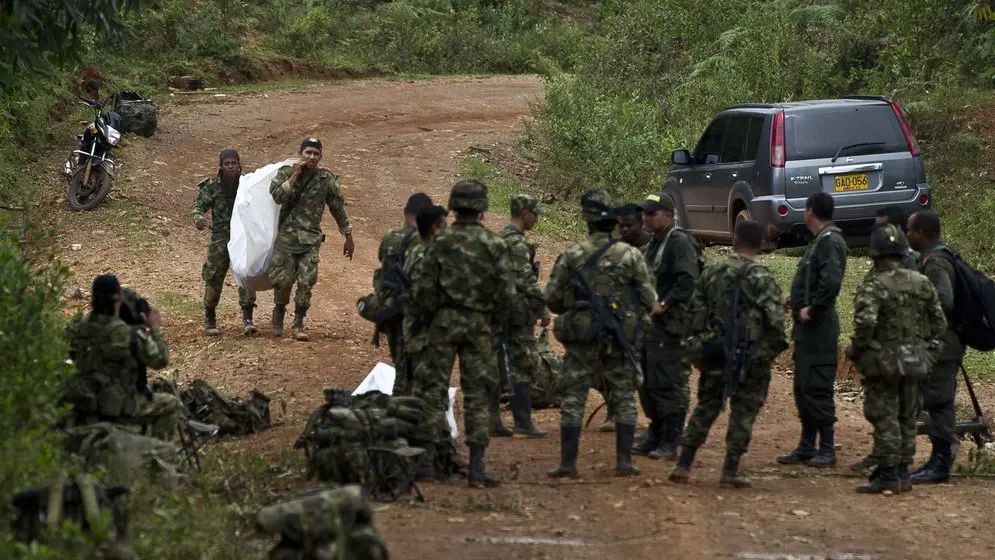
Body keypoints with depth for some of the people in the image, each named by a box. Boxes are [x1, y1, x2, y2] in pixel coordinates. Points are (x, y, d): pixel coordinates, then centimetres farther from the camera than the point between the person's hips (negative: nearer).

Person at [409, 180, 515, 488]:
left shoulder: (441, 241, -4)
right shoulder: (494, 244, -4)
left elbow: (423, 287, -5)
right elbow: (506, 291, -5)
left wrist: (427, 316, 11)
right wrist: (497, 323, 9)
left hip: (444, 321, 0)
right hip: (479, 324, 0)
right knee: (477, 396, 3)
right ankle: (476, 466, 0)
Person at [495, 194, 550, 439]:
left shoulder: (499, 239, 16)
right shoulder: (517, 242, -15)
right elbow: (527, 280, -20)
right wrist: (543, 310, -16)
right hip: (518, 313, -10)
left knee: (498, 364, 10)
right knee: (524, 366, -6)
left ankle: (491, 419, 11)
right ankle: (523, 423, -6)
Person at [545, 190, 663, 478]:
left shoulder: (571, 256, -4)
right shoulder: (630, 255, -4)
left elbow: (552, 298, -1)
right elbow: (649, 300, -3)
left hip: (581, 338, 0)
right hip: (619, 340, 0)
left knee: (572, 399, 5)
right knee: (624, 399, 11)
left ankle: (568, 463, 1)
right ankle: (624, 461, 6)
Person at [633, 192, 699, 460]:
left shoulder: (679, 242, -12)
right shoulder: (654, 243, 18)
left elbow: (688, 281, -23)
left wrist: (665, 304, -24)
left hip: (671, 327, -10)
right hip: (650, 324, 10)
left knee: (669, 385, -8)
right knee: (647, 383, 14)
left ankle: (670, 443, -4)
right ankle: (655, 435, 24)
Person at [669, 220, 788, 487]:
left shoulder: (712, 272, 5)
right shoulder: (760, 276, -10)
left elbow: (695, 310, 8)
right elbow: (774, 318, -17)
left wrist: (696, 346, 15)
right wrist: (776, 347, -3)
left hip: (714, 352, 4)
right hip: (751, 355, -4)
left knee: (706, 407, 15)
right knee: (743, 412, 4)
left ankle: (683, 466, 10)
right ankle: (730, 472, 2)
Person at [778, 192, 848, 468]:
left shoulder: (830, 242, -15)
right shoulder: (819, 240, 16)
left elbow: (831, 282, -28)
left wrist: (812, 309, -21)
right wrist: (797, 302, 13)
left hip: (819, 328, -10)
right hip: (807, 329, 10)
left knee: (817, 389, -7)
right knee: (803, 388, 14)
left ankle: (827, 450, -3)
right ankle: (807, 447, 20)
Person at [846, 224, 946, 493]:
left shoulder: (873, 287, -15)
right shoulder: (922, 283, 4)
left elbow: (865, 323, -28)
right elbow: (939, 323, 6)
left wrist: (855, 349, -12)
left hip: (882, 362, -6)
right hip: (914, 362, 6)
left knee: (884, 419, 0)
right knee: (907, 419, 13)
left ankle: (887, 475, 0)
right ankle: (902, 474, 18)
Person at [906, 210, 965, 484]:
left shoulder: (935, 264, -18)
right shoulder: (940, 256, 14)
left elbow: (943, 302, -29)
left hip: (940, 346, -10)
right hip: (938, 345, 10)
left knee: (938, 404, -7)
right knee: (937, 405, 14)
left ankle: (940, 464, -5)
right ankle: (939, 461, 20)